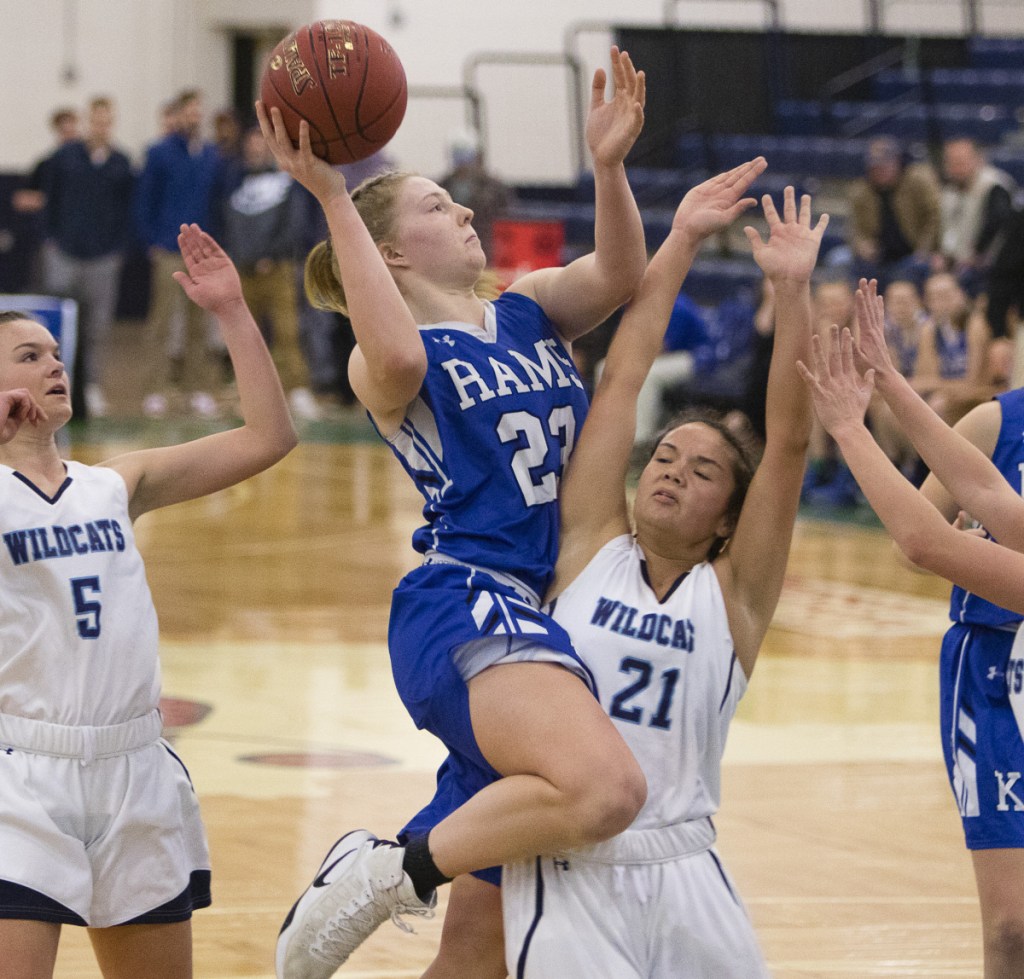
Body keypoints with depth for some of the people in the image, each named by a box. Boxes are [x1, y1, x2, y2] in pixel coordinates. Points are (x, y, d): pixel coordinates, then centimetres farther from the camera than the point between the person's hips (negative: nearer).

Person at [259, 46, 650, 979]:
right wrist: (332, 197, -25)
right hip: (466, 605, -7)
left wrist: (610, 166, -17)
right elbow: (401, 358, -26)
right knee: (605, 788, -33)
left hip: (542, 616, 7)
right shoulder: (383, 361, -1)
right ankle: (390, 872, -16)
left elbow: (618, 277, 0)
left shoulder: (530, 311, 18)